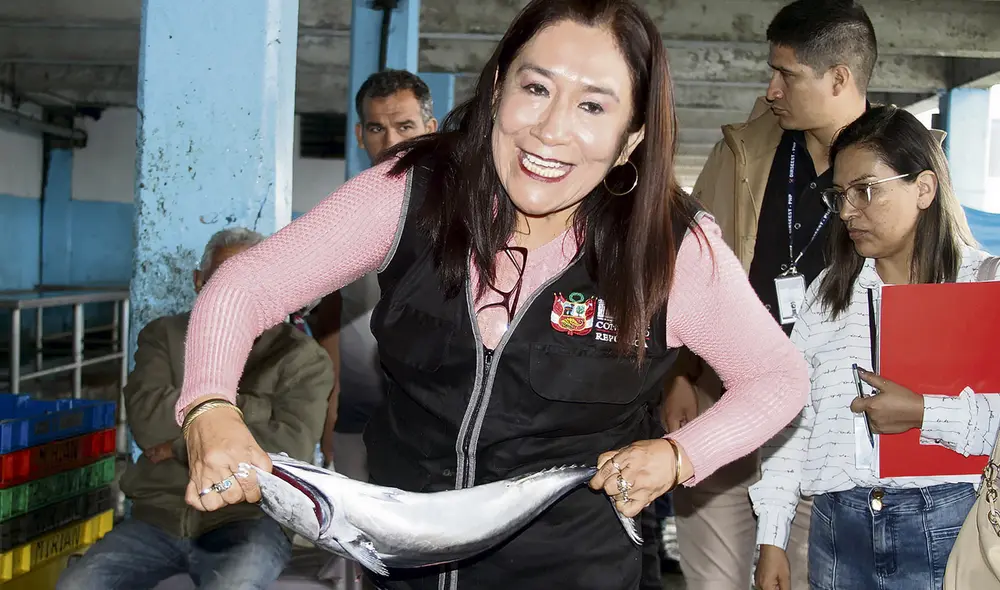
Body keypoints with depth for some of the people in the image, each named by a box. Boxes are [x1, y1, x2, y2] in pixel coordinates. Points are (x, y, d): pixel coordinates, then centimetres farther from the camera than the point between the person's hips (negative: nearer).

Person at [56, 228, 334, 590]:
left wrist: (182, 447, -9)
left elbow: (287, 445, -14)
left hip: (249, 523, -3)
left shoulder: (302, 357, 1)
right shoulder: (165, 336, 10)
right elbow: (147, 419, -7)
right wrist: (250, 407, -10)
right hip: (158, 519, 4)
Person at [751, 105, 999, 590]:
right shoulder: (828, 291, 9)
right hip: (838, 528, 4)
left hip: (947, 529, -4)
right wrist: (771, 537, 5)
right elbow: (791, 417, 7)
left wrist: (926, 413, -20)